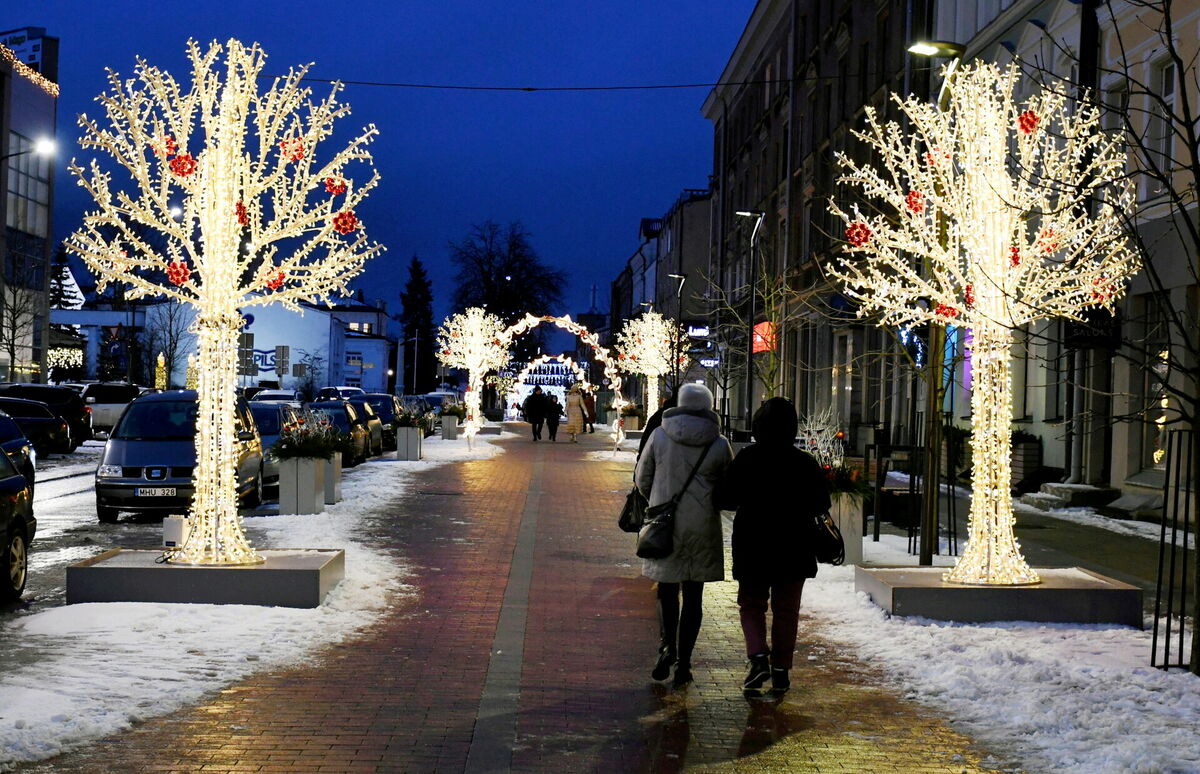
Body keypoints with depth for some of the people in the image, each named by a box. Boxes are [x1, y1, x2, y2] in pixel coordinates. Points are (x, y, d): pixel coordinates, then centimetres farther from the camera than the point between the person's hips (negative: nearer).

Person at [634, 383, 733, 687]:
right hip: (703, 528, 0)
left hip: (665, 526, 0)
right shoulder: (720, 444, -4)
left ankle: (667, 646, -3)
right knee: (693, 596, 9)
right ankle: (683, 663, 10)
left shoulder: (659, 436, -5)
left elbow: (642, 480, 4)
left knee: (667, 590, 15)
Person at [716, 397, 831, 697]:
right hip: (794, 549, 1)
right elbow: (821, 504, 2)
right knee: (786, 608, 11)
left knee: (751, 604, 13)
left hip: (752, 548, -1)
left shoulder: (746, 459, -10)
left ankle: (758, 656, -8)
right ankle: (781, 671, 12)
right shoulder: (806, 463, -5)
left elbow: (724, 499, -8)